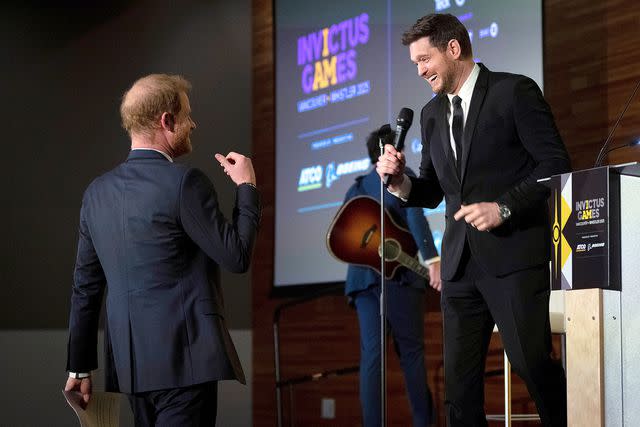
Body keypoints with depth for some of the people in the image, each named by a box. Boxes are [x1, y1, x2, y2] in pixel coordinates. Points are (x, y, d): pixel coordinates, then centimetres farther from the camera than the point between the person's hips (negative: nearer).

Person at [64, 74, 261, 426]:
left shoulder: (97, 192, 10)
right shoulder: (185, 183, -11)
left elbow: (85, 285, 13)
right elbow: (236, 257, -9)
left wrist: (80, 366, 18)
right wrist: (247, 186, 4)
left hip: (130, 363, 7)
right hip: (184, 359, -7)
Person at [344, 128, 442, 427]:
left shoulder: (356, 188, 19)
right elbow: (414, 215, -12)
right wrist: (432, 259, -20)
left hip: (362, 276, 4)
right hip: (397, 274, -4)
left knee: (371, 354, -1)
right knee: (411, 351, 4)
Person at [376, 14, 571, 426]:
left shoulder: (514, 91, -3)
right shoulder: (432, 113, 17)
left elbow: (556, 165, -7)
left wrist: (504, 207, -17)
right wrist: (400, 182, 0)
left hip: (514, 256, -6)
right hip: (461, 264, 6)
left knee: (533, 364, -8)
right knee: (459, 382, 3)